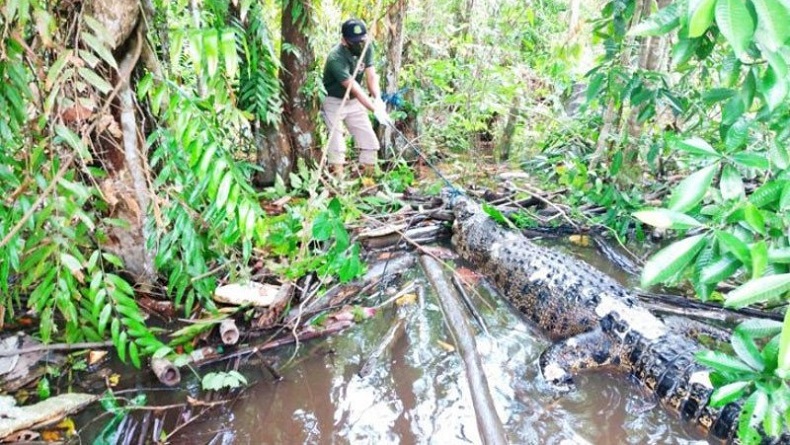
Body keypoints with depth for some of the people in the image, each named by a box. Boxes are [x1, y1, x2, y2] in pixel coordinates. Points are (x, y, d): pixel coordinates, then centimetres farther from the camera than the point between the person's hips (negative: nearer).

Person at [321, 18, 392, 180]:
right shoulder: (336, 58, -29)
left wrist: (377, 99, -32)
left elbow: (371, 76, -13)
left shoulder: (367, 48, -9)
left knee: (370, 142, 1)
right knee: (337, 145, -15)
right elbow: (354, 88, -36)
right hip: (334, 102, -6)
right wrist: (375, 110, -44)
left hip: (355, 101, 6)